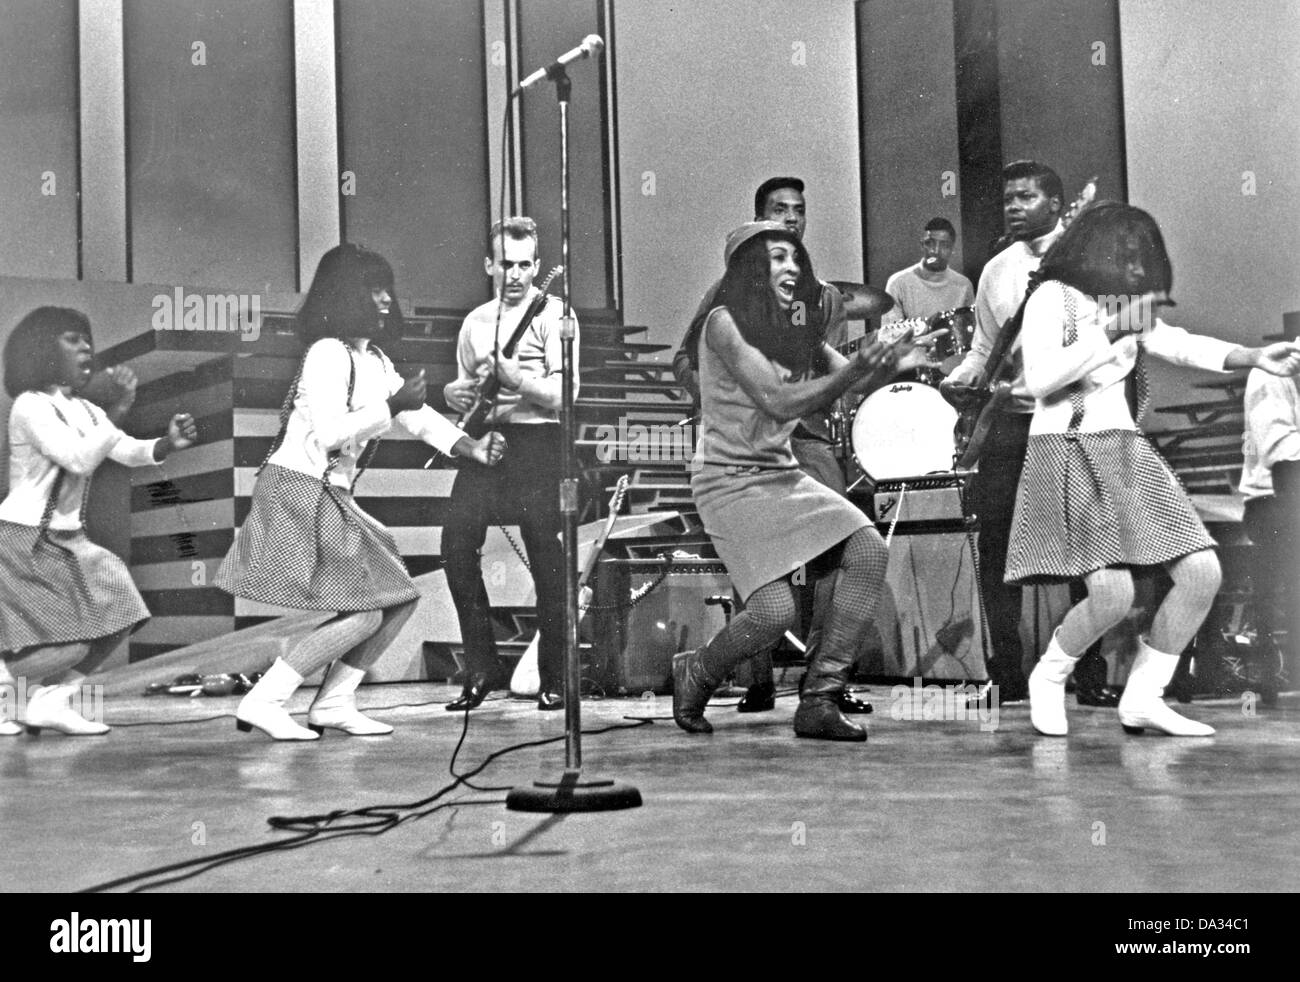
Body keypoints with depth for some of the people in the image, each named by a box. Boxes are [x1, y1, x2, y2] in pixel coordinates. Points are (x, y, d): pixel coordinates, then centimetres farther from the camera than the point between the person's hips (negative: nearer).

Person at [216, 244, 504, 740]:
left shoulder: (376, 361, 15)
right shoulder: (328, 353, -14)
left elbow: (418, 415, 18)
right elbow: (330, 434, -24)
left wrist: (472, 448, 5)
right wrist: (392, 406, -19)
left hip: (333, 499, 10)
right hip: (297, 493, -10)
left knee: (399, 598, 8)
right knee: (363, 613, -14)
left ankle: (333, 703, 13)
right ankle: (262, 702, -8)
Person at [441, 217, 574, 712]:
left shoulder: (554, 314, 0)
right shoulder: (475, 322, 18)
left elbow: (564, 395, -9)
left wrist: (511, 375, -22)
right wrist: (455, 392, 3)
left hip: (537, 443, -5)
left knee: (546, 557, -7)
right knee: (456, 545, -9)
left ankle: (553, 679, 4)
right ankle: (482, 667, 3)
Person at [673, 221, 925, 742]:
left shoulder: (795, 329, 11)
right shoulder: (724, 323, -12)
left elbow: (856, 380, 7)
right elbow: (778, 403, -19)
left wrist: (890, 361, -12)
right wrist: (851, 371, -26)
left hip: (783, 474, 8)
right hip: (729, 480, -8)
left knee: (869, 551, -11)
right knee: (773, 610, -19)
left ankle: (819, 701, -2)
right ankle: (694, 674, 14)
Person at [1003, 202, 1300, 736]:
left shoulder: (1128, 306, 17)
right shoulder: (1051, 297, -4)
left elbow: (1180, 344, 3)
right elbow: (1038, 379, -17)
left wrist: (1255, 356, -12)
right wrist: (1110, 332, -17)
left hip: (1125, 452, 8)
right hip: (1067, 453, -8)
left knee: (1202, 574, -3)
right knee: (1112, 593, -21)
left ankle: (1142, 698, 9)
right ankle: (1047, 679, 8)